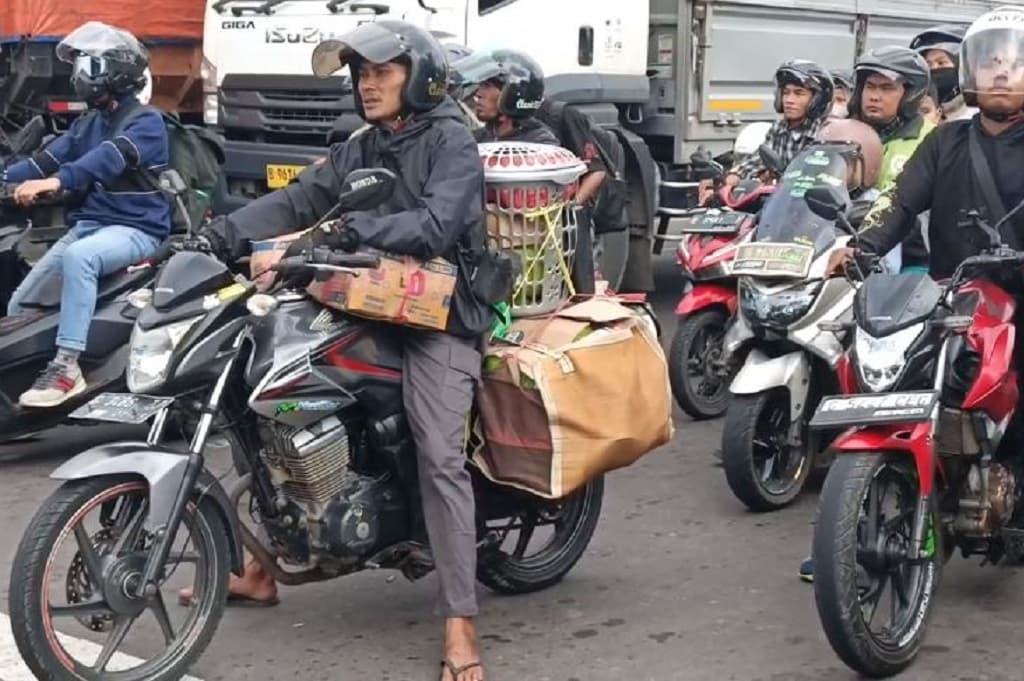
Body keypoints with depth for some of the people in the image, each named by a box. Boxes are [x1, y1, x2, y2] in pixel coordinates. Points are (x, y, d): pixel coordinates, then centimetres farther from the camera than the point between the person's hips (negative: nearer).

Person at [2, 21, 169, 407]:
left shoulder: (147, 122, -8)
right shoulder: (88, 123, 17)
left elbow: (110, 157, -28)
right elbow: (50, 157, 5)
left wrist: (57, 181, -44)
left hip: (136, 229, -8)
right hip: (88, 223, 8)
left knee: (78, 257, -39)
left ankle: (67, 366, -41)